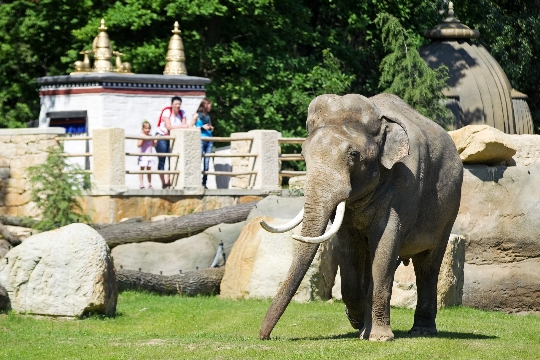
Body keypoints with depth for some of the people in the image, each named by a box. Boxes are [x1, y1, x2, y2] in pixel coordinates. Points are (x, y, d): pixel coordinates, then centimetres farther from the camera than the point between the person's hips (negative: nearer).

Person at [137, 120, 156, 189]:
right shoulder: (141, 136, -7)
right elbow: (138, 145, -14)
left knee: (149, 169, 9)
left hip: (149, 156, 5)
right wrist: (142, 139, -24)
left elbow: (153, 145, 18)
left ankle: (150, 184, 12)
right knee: (142, 169, -3)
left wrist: (156, 140, 4)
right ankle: (141, 184, -3)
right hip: (143, 156, -5)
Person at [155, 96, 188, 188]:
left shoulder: (182, 113, 0)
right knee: (162, 161, -5)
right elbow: (168, 126, -26)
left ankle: (168, 182, 2)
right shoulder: (167, 112, -16)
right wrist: (181, 126, -26)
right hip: (162, 136, -5)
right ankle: (163, 183, -3)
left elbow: (185, 126, -7)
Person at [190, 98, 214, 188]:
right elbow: (190, 127, -3)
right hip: (201, 140, -6)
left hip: (209, 140, 6)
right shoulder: (197, 115, 2)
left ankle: (204, 183, 4)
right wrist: (202, 127, -11)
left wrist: (211, 128, 8)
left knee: (207, 162, 2)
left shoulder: (208, 116, 18)